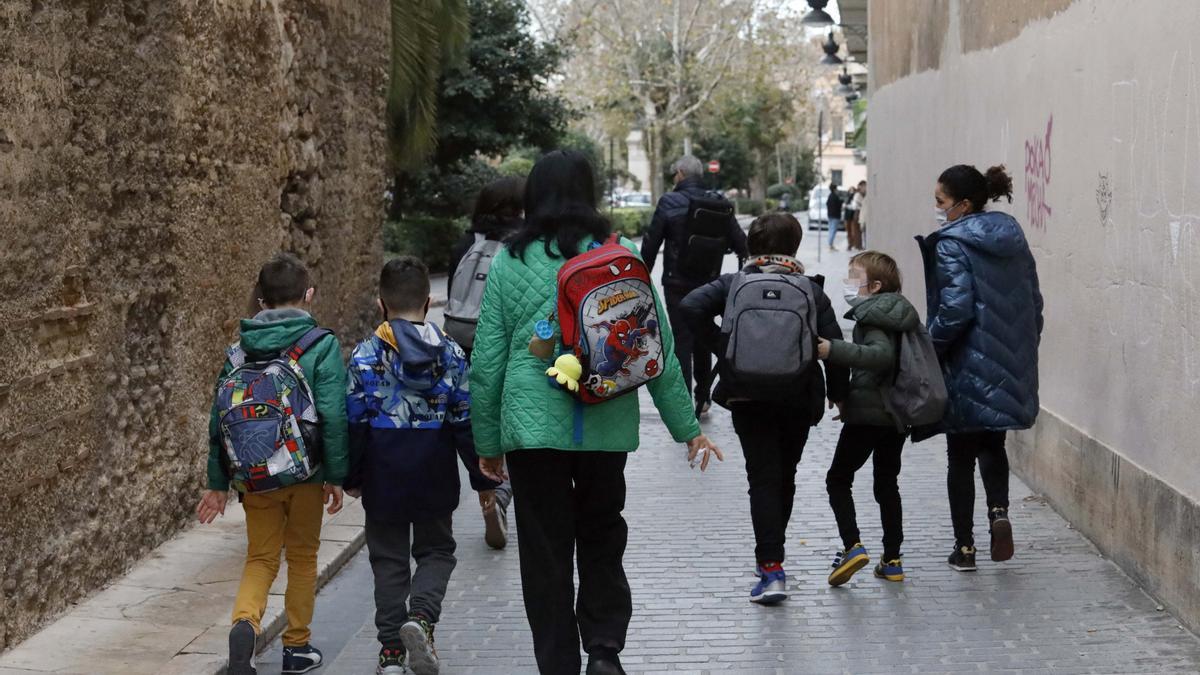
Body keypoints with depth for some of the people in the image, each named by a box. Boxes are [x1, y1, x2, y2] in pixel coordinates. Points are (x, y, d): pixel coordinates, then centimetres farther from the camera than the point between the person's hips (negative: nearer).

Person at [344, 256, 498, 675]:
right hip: (436, 480, 0)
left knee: (389, 559, 11)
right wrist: (482, 479, 6)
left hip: (383, 479, 0)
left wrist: (351, 477, 7)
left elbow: (355, 422, -5)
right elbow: (466, 421, -2)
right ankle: (421, 616, -11)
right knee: (436, 551, 16)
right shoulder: (451, 353, -4)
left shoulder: (366, 355, -7)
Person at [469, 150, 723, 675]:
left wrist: (487, 441, 10)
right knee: (601, 538, 21)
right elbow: (659, 351, 1)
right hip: (607, 428, 1)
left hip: (532, 426, -1)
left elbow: (488, 361, 1)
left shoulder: (510, 264, -1)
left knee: (545, 551, 8)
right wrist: (687, 428, 9)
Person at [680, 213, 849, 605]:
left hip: (748, 398, -1)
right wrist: (839, 393, 10)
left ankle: (772, 568, -14)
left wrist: (722, 353, -2)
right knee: (785, 477, 17)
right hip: (798, 399, 2)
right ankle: (771, 555, 30)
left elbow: (690, 308, -12)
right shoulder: (811, 290, 5)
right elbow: (833, 345, -2)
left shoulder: (733, 284, 3)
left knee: (763, 478, -2)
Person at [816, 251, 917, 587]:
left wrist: (835, 351, -36)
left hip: (868, 414, -9)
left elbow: (881, 355, -30)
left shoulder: (871, 315, -14)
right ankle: (892, 559, 16)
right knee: (887, 484, 16)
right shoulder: (898, 313, 14)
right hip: (897, 414, 9)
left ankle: (852, 546, -12)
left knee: (838, 479, 2)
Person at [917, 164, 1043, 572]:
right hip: (1011, 366, 6)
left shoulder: (951, 246, -13)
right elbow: (1034, 304, 12)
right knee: (992, 444, 22)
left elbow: (954, 311, -21)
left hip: (968, 370, -6)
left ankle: (964, 547, 12)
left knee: (961, 456, 7)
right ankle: (999, 510, -3)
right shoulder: (1013, 239, 9)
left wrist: (927, 349, -9)